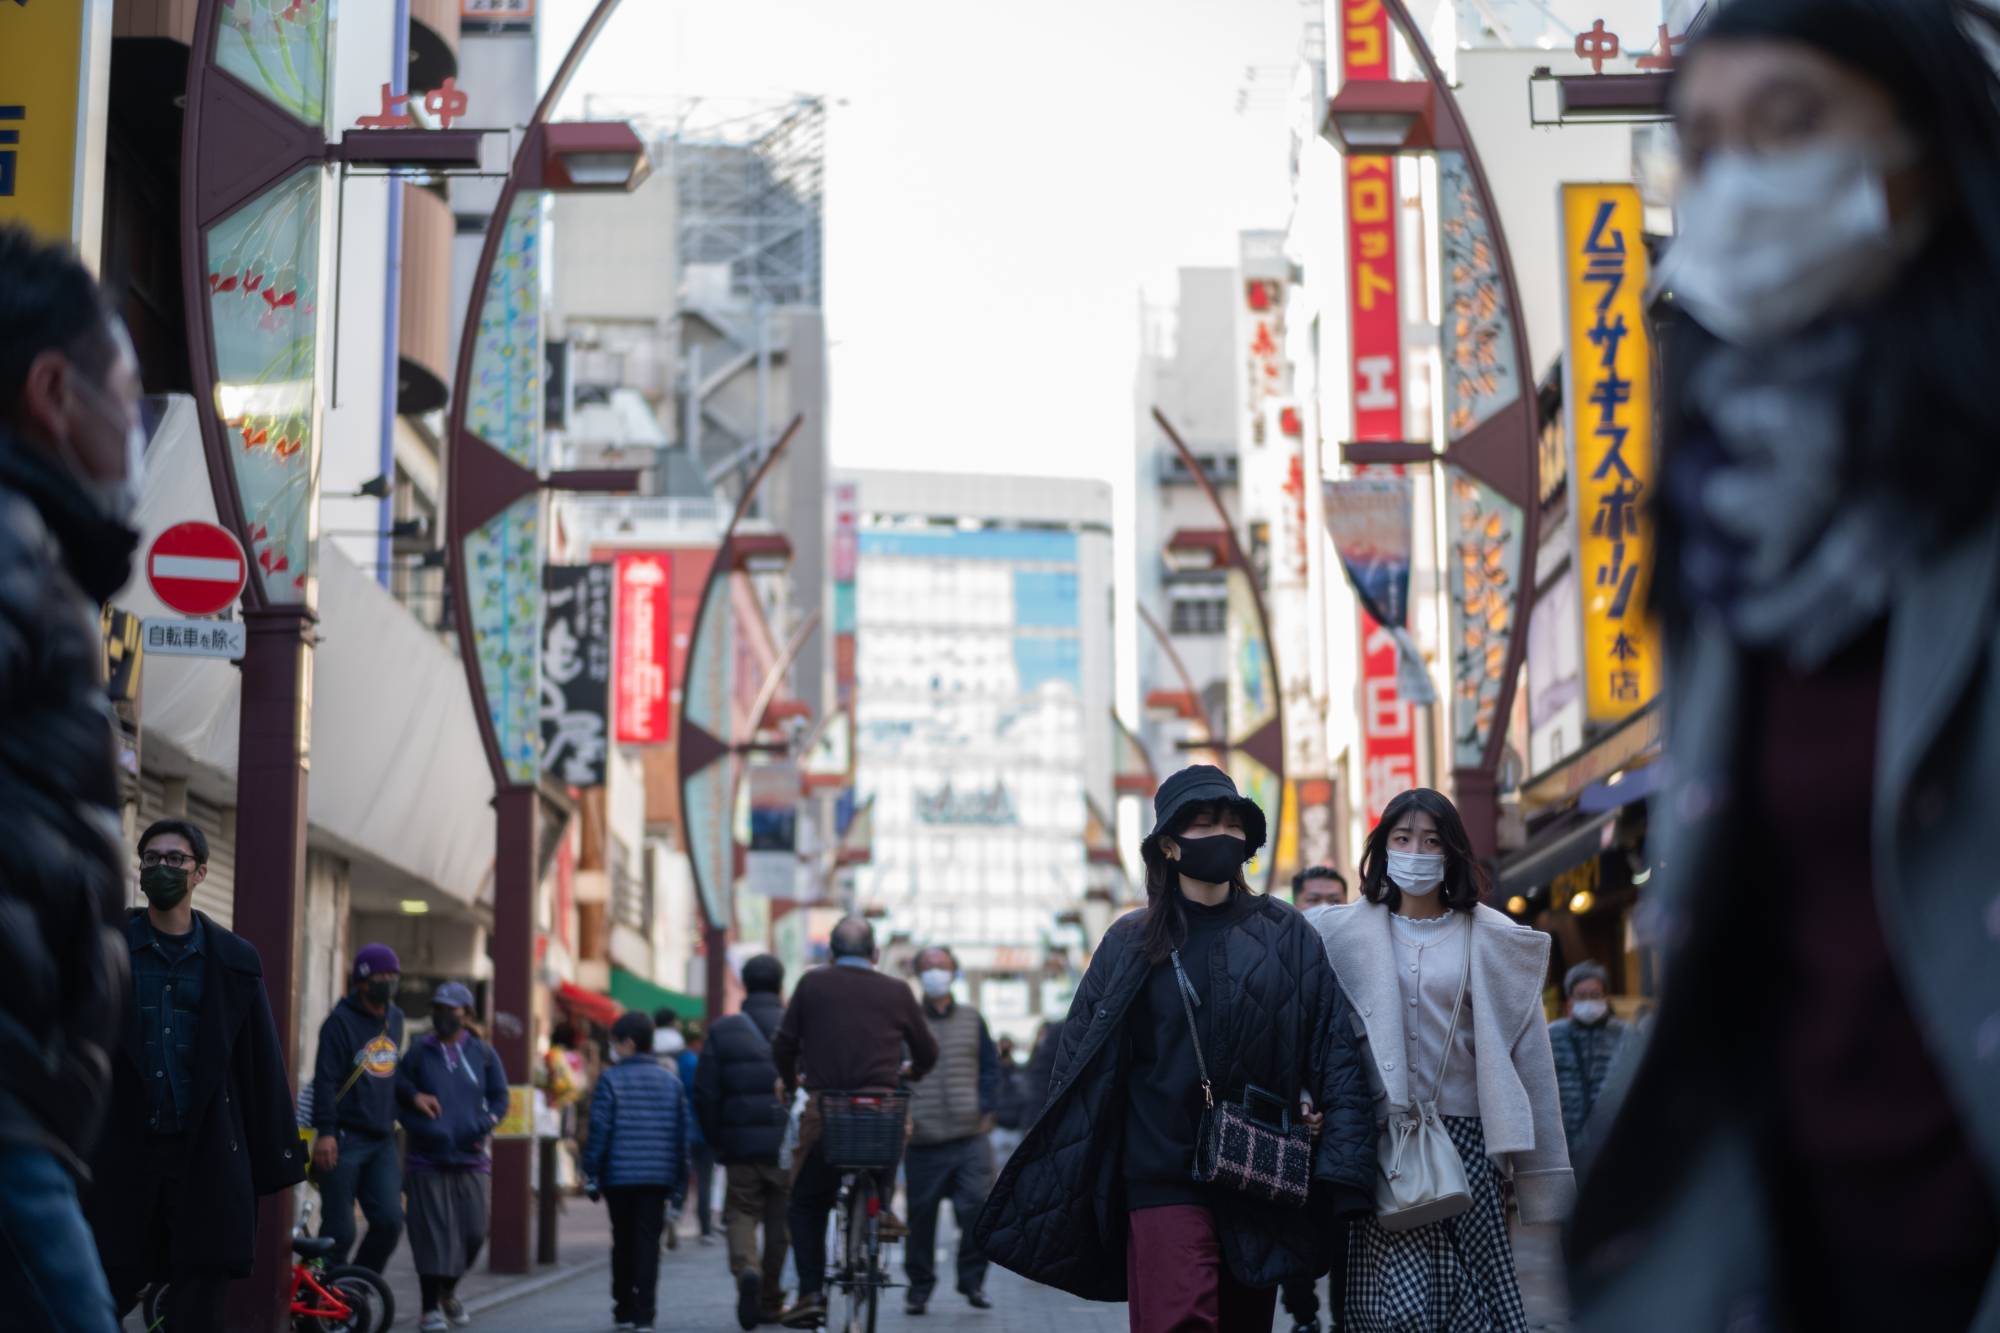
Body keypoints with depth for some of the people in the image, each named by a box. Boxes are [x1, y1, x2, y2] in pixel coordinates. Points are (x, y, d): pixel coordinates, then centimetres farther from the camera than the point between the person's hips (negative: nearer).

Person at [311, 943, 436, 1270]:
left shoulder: (394, 1018, 14)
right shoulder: (341, 1021, -7)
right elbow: (325, 1079, -13)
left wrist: (411, 1096, 10)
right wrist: (325, 1132, -20)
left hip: (382, 1141, 6)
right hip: (344, 1141, -6)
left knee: (389, 1220, -6)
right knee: (339, 1231, -5)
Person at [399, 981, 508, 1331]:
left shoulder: (482, 1053, 9)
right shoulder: (417, 1052, 4)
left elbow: (500, 1098, 12)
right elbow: (396, 1098, 3)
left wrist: (485, 1125, -7)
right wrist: (422, 1128, -13)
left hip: (471, 1158, 2)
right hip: (427, 1158, -2)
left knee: (472, 1232, 1)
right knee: (432, 1234, -6)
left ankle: (448, 1290, 27)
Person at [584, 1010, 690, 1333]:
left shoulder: (611, 1079, -5)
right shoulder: (671, 1080, 7)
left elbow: (599, 1129, -8)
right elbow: (681, 1133, 9)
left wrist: (591, 1174, -1)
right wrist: (680, 1182, 15)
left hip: (619, 1175, -2)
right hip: (658, 1176, 2)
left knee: (623, 1242, 13)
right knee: (649, 1242, 0)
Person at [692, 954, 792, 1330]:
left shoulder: (722, 1032, 0)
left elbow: (705, 1094, -1)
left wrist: (716, 1140, 8)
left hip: (740, 1146, 0)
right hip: (788, 1145, 0)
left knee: (740, 1214, 8)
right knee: (781, 1221, 12)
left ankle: (746, 1270, -20)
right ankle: (771, 1302, 16)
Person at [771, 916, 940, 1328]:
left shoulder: (812, 984, 7)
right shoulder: (896, 991, 9)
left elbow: (783, 1046, 10)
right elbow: (927, 1052, 18)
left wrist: (791, 1082, 31)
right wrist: (911, 1072, 41)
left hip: (823, 1110, 0)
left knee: (806, 1206, 13)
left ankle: (811, 1294, 2)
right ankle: (880, 1207, 16)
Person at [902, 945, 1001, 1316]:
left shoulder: (972, 1019, 13)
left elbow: (990, 1066, 14)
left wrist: (985, 1108, 2)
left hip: (970, 1137, 1)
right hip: (923, 1142, -1)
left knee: (977, 1209, -8)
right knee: (921, 1216, 3)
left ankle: (972, 1280, 7)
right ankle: (919, 1286, 17)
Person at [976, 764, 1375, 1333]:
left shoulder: (1286, 936, 6)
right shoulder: (1131, 943, 6)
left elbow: (1335, 1054, 2)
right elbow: (1079, 1066, 7)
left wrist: (1343, 1170, -7)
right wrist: (1060, 1194, 3)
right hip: (1163, 1178, -1)